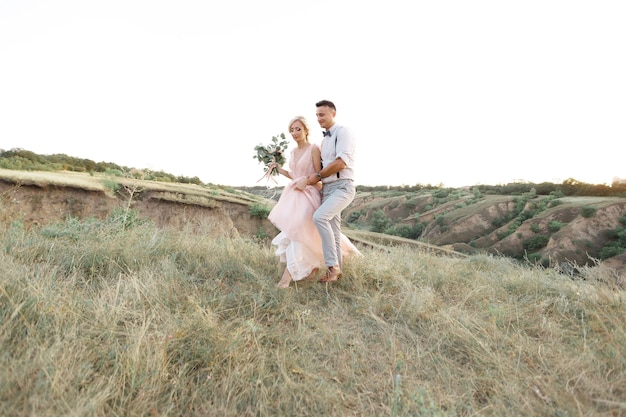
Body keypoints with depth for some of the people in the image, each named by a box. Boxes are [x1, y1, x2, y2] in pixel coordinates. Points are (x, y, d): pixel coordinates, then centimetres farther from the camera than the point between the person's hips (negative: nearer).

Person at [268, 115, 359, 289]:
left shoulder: (314, 149, -8)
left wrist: (305, 182, -22)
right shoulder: (293, 152, 13)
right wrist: (280, 169, 11)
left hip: (308, 195, -8)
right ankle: (313, 265, 29)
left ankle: (288, 275, -4)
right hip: (293, 195, 8)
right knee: (292, 232, 10)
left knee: (298, 232, -10)